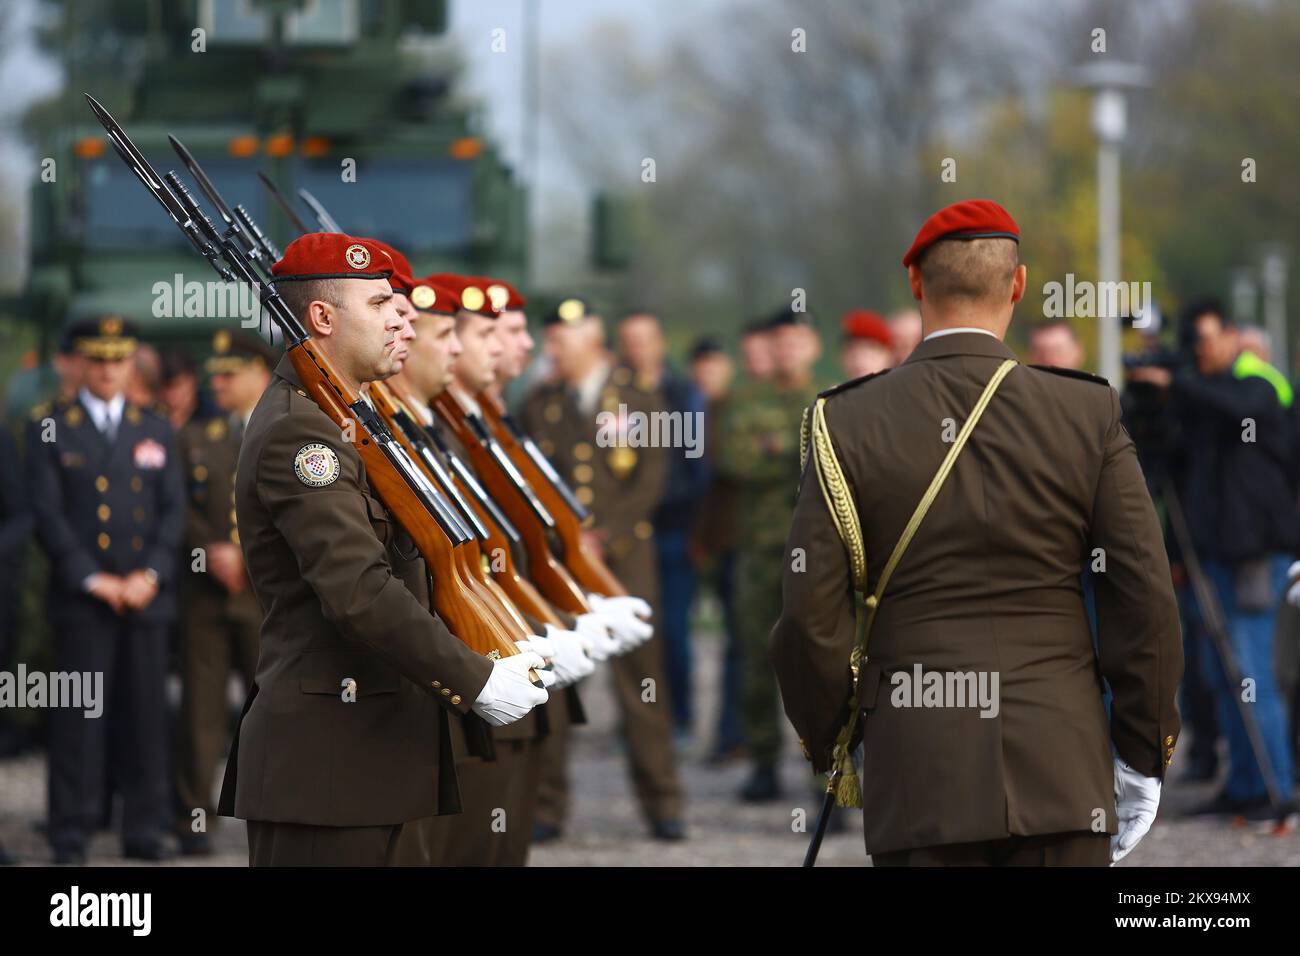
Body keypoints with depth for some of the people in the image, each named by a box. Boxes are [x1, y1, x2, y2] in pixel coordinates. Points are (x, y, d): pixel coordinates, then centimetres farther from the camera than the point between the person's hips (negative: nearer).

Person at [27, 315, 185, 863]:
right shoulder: (49, 429, 4)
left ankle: (145, 830, 8)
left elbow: (173, 511, 8)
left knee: (146, 714, 3)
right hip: (81, 598, -3)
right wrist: (93, 579, -11)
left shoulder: (155, 432, 14)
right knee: (78, 717, -5)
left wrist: (150, 575, -7)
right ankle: (71, 834, 0)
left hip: (147, 595, 3)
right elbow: (48, 513, -3)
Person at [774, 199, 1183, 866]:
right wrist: (1142, 759, 7)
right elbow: (1148, 602, -2)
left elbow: (811, 616, -2)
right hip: (1061, 775, 0)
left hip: (920, 779, 0)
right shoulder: (1087, 416, -1)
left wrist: (830, 746, 13)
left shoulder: (847, 424, -1)